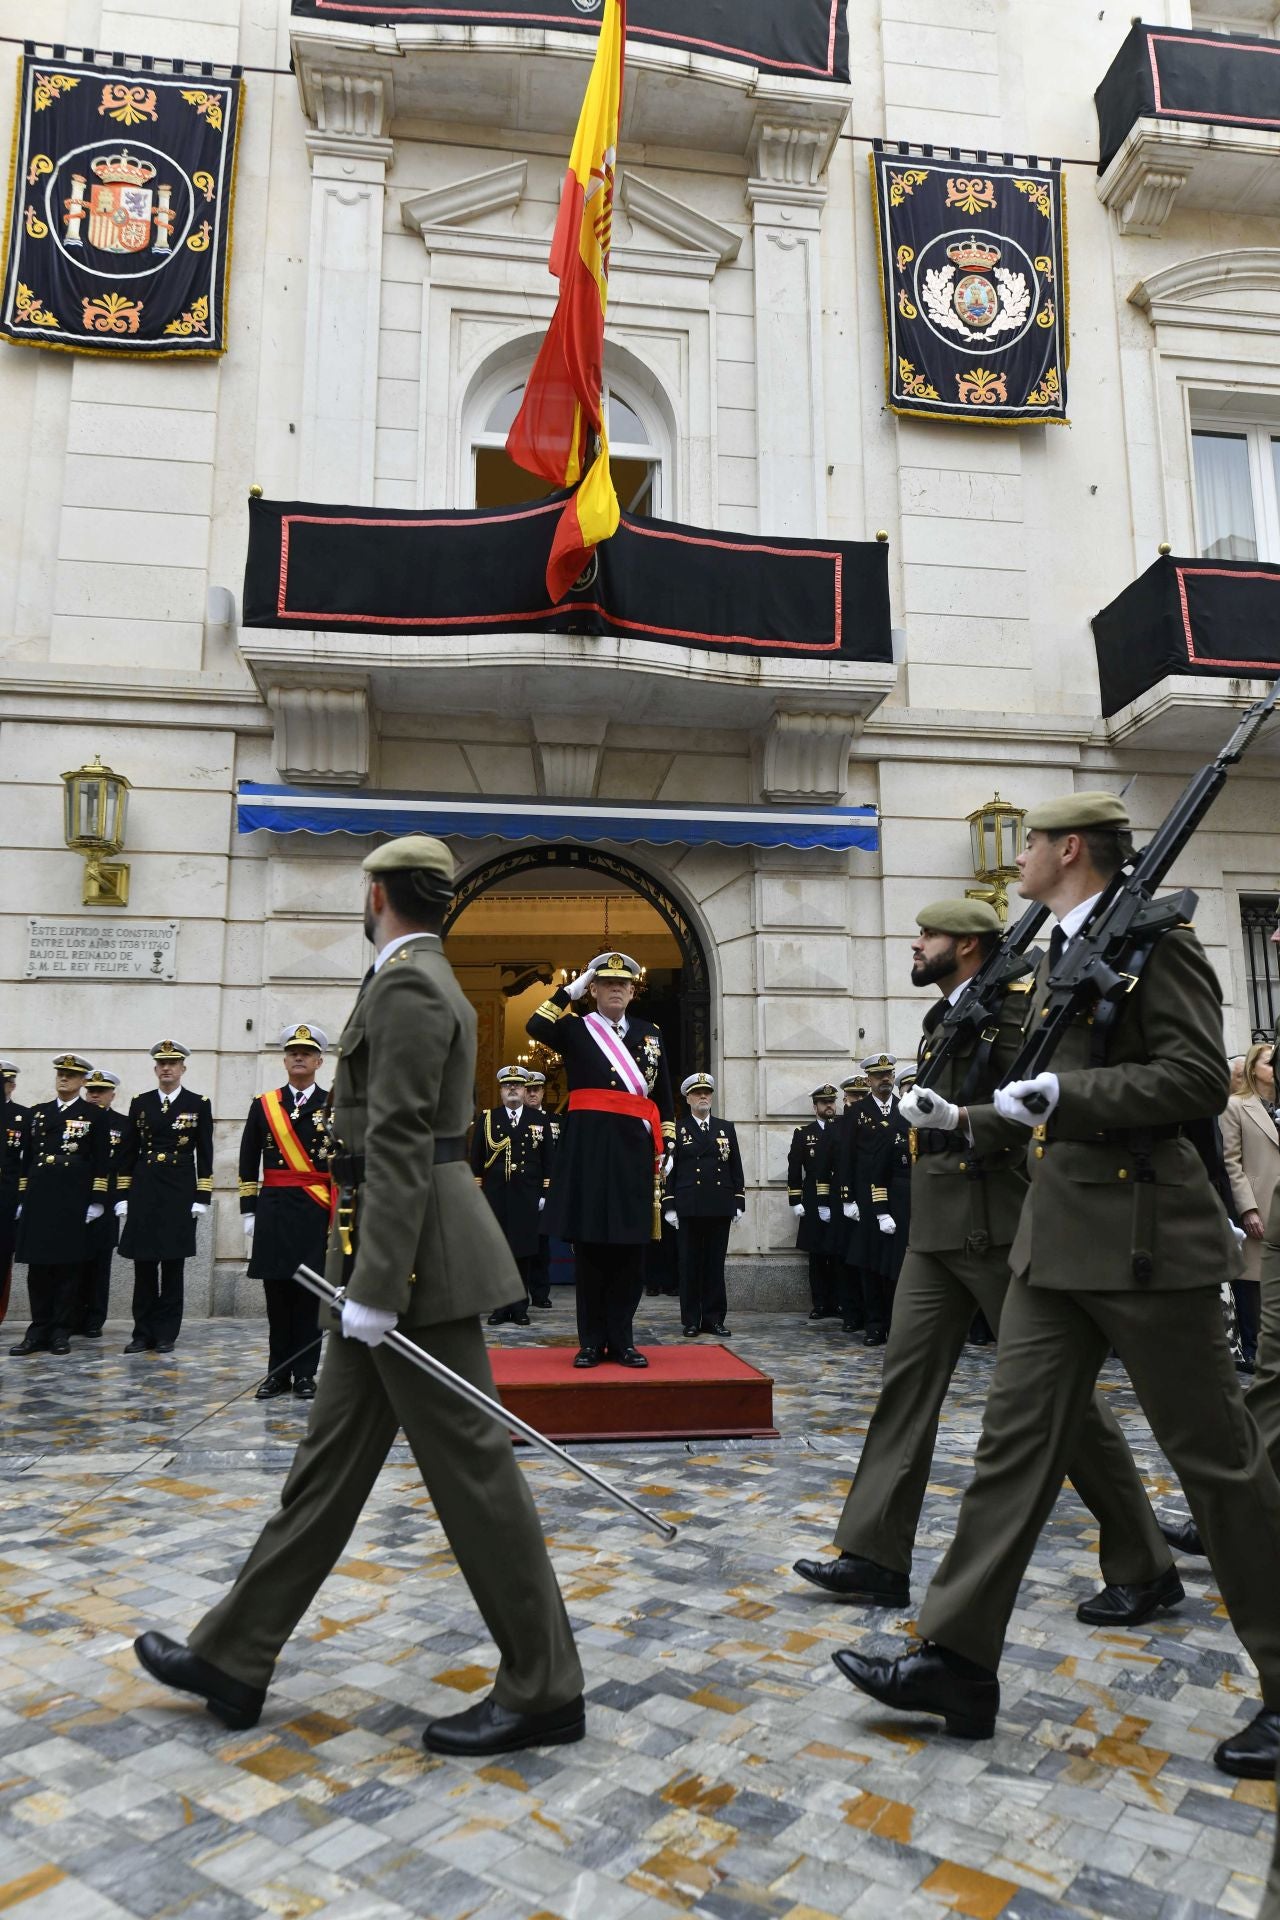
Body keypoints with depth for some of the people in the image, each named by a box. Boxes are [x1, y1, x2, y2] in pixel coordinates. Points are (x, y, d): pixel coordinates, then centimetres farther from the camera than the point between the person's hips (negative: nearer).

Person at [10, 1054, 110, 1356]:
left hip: (73, 1199, -3)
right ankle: (39, 1331, 12)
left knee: (67, 1266, 2)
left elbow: (101, 1162, -1)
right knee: (38, 1266, 4)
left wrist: (97, 1201, -6)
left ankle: (61, 1332, 9)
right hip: (39, 1198, 3)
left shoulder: (93, 1115, 2)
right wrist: (22, 1198, 8)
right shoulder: (38, 1112, 13)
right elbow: (27, 1158, 14)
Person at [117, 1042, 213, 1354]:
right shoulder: (140, 1103, 8)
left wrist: (202, 1197, -6)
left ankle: (166, 1333, 10)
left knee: (172, 1263, 2)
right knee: (143, 1264, 3)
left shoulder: (198, 1104, 2)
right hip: (144, 1190, 2)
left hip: (180, 1191, -2)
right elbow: (129, 1152, 9)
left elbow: (204, 1155, 0)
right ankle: (143, 1332, 13)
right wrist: (123, 1196, 3)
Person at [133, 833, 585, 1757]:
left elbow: (399, 1144, -22)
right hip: (403, 1246, 10)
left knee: (468, 1463, -2)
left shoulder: (405, 985, -15)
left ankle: (542, 1690, 12)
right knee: (333, 1455, 15)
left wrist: (376, 1289, -22)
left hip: (414, 1251, -10)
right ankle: (234, 1659, 28)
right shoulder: (428, 981, 16)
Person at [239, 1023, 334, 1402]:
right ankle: (278, 1372, 15)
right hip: (273, 1210, 1)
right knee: (277, 1293, 5)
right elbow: (248, 1164, 9)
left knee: (310, 1294, 3)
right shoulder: (263, 1105, 8)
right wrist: (249, 1213, 3)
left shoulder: (334, 1106, 4)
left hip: (317, 1211, -1)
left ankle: (305, 1373, 11)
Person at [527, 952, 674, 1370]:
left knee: (630, 1247, 4)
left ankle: (622, 1340, 14)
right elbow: (536, 1028, -17)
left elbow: (664, 1097, 15)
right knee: (589, 1245, 2)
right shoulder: (574, 1028, 6)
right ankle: (592, 1341, 12)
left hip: (635, 1148, 3)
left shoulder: (649, 1033, 14)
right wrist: (571, 991, -10)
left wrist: (664, 1146, 7)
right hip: (589, 1147, -2)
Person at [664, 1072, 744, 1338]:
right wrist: (669, 1205, -4)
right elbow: (668, 1169, 2)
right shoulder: (678, 1130, 5)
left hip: (720, 1207, 2)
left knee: (715, 1263, 5)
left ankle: (714, 1318, 12)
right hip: (690, 1207, -2)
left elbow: (736, 1168, 12)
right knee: (690, 1264, 3)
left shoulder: (727, 1128, 13)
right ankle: (691, 1321, 9)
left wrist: (739, 1202, 5)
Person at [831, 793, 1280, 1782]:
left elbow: (1198, 1078, -17)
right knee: (1015, 1439, 8)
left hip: (1145, 1232, -8)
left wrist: (1065, 1092, -22)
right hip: (1059, 1235, 9)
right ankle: (959, 1660, 16)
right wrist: (965, 1116, 22)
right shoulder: (1059, 955, 17)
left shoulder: (1153, 937, -9)